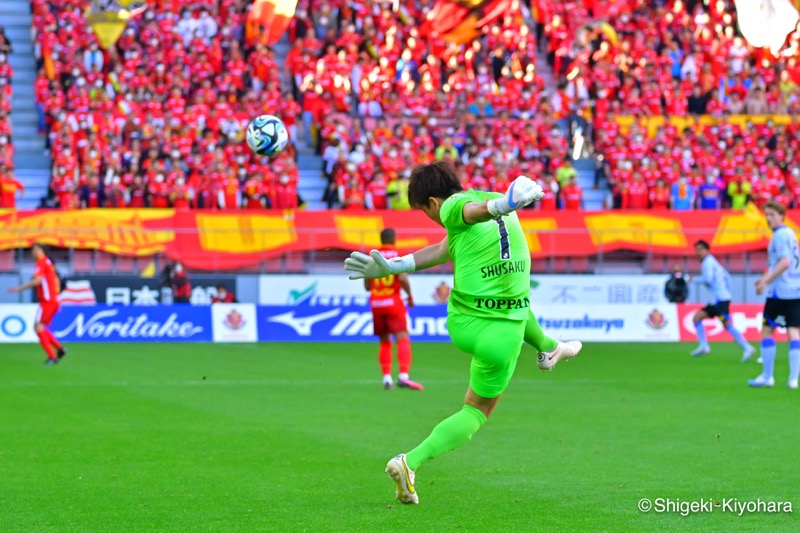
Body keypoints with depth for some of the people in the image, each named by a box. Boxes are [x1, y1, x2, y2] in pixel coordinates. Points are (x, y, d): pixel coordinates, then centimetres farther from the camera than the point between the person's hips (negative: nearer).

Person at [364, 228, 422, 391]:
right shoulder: (398, 255, -4)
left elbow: (367, 286, 10)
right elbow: (403, 278, -18)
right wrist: (410, 296, -4)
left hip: (375, 303, 4)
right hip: (393, 301, -4)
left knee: (384, 342, 15)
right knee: (403, 339, -9)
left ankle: (386, 377, 7)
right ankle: (403, 376, -26)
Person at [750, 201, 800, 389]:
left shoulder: (779, 235, -11)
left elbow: (784, 262, -22)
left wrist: (765, 281, -19)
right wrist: (767, 277, 29)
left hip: (780, 291, -8)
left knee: (766, 331, 4)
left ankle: (767, 377, 5)